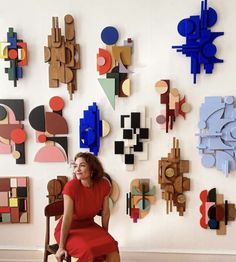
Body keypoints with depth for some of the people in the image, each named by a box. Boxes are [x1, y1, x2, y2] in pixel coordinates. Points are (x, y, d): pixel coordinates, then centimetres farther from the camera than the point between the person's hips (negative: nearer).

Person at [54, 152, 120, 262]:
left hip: (89, 226, 4)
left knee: (112, 247, -17)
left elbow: (105, 212, -2)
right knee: (87, 250, -30)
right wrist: (61, 247, -20)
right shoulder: (71, 186, -26)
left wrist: (105, 236, 8)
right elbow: (67, 217, -25)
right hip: (70, 229, -4)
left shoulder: (104, 185, -14)